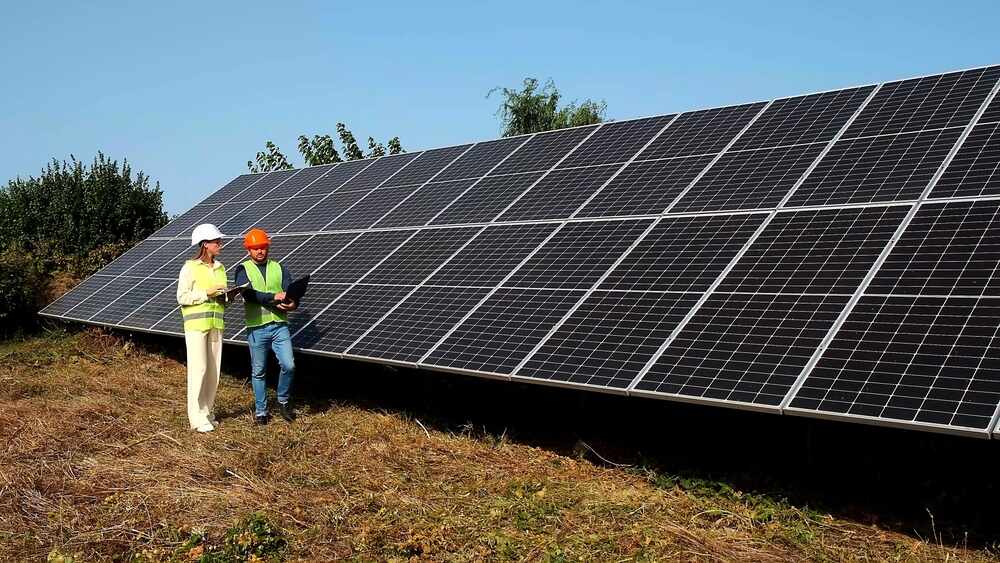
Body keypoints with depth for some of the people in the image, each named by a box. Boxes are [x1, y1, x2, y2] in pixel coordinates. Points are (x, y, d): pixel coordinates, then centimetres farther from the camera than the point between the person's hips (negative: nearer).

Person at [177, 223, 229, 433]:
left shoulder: (220, 268, 13)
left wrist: (225, 296, -1)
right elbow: (182, 297, -9)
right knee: (198, 369, -7)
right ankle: (197, 418, -3)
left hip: (215, 324, 6)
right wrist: (207, 293, -17)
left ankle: (207, 412, 17)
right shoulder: (190, 267, -5)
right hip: (196, 324, -6)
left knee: (213, 370, 7)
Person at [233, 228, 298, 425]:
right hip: (256, 327, -1)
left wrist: (291, 304, -22)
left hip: (279, 325, 2)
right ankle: (260, 410, 20)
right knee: (258, 372, 7)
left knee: (288, 365, -9)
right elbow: (248, 293, -15)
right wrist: (274, 297, -26)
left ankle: (283, 401, 14)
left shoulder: (279, 268, 11)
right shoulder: (243, 269, 3)